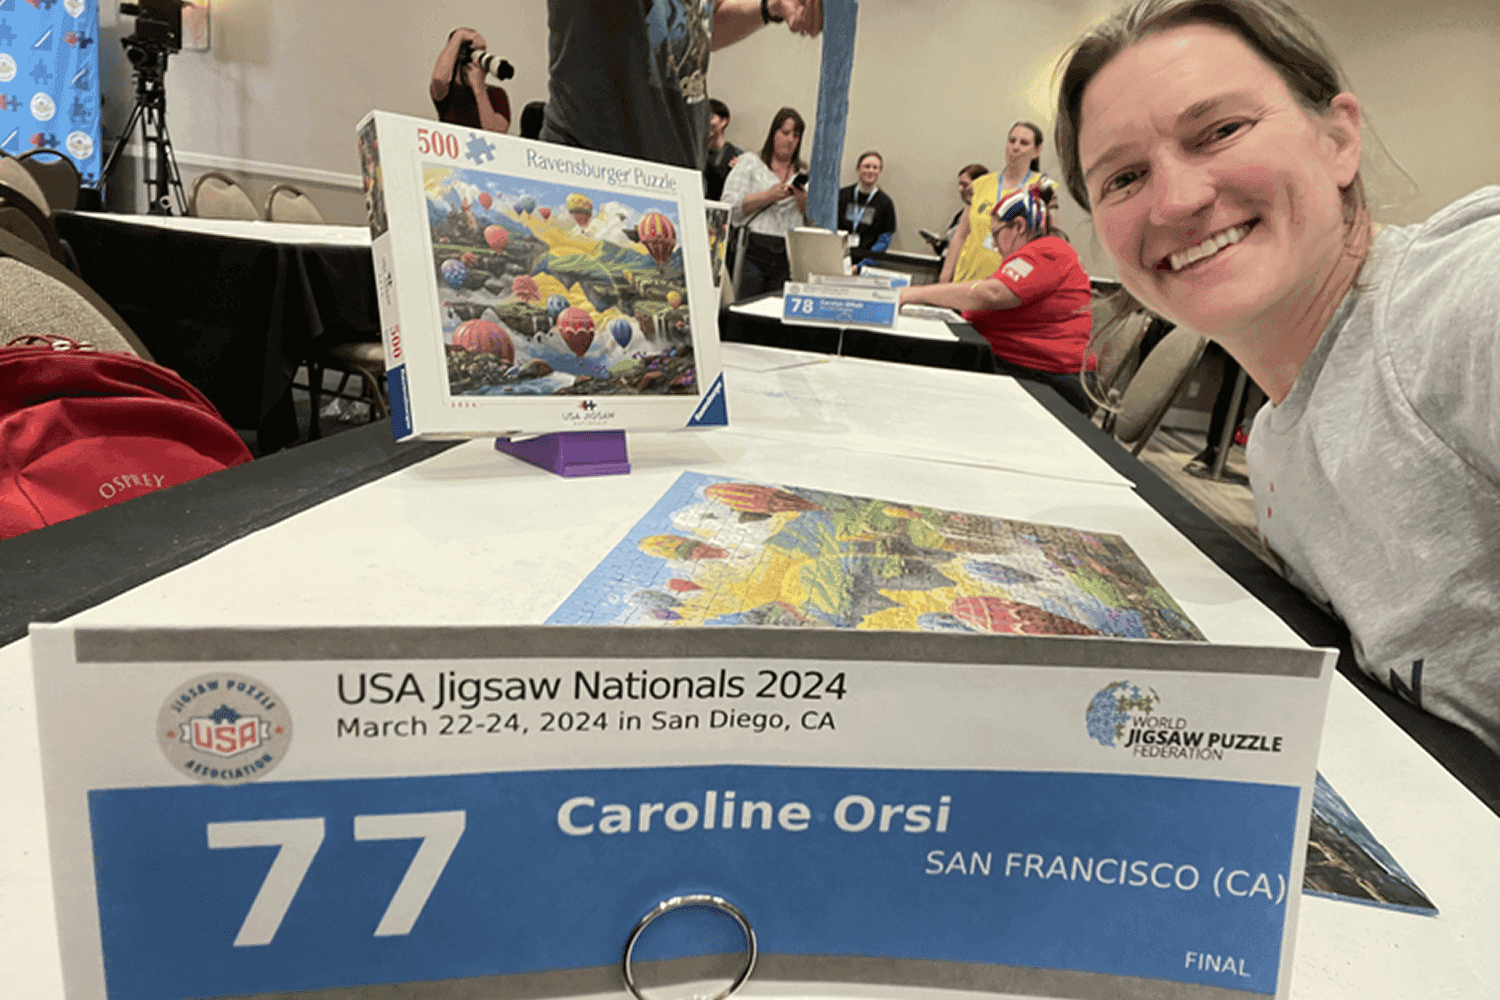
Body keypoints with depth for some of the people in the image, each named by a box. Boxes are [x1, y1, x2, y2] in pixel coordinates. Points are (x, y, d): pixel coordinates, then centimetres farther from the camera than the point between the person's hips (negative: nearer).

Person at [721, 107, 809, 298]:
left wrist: (804, 201, -4)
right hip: (753, 253, -2)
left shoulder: (805, 174, 19)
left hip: (788, 259, 3)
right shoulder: (750, 162, 12)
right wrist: (768, 196, -8)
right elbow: (731, 204, -1)